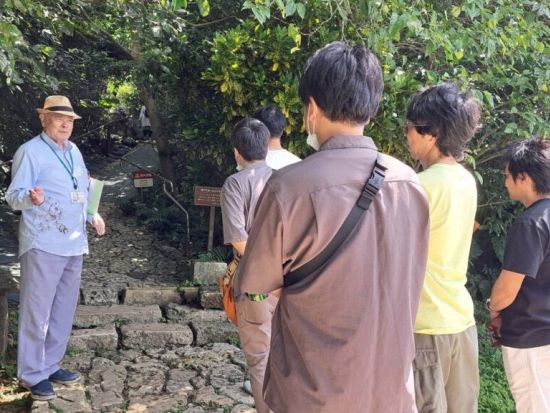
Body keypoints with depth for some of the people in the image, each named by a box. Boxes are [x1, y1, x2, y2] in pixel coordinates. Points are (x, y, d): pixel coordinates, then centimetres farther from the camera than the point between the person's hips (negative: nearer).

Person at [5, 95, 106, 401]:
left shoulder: (74, 151, 14)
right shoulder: (30, 151, -9)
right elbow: (13, 196, -14)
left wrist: (93, 216, 9)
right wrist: (31, 197, -36)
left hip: (73, 244, 8)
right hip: (43, 245, -8)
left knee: (63, 310, 14)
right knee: (37, 311, -1)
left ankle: (50, 365, 26)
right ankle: (32, 374, 9)